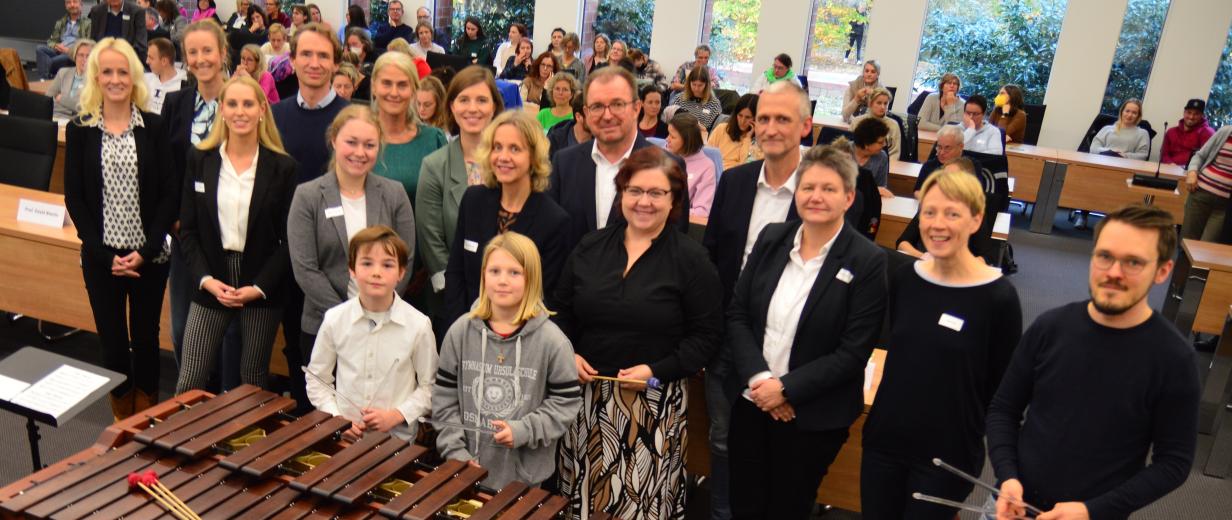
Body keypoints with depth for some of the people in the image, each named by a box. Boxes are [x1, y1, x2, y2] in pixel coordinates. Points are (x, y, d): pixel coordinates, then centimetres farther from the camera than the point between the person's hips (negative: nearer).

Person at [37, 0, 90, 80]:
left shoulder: (88, 23, 9)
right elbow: (51, 41, 23)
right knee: (39, 48, -25)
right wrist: (56, 46, -4)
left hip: (75, 54, -6)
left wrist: (69, 50, -14)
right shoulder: (60, 23, 24)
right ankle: (44, 79, -33)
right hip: (58, 52, 6)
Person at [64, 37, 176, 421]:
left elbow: (170, 194, -3)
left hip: (150, 255, 0)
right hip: (100, 257, 1)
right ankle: (122, 420, 25)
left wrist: (146, 251, -11)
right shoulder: (79, 130, 1)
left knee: (146, 338, 9)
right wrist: (105, 254, -9)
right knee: (112, 341, 8)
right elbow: (73, 198, 0)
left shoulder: (154, 127, -1)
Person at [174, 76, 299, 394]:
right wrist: (206, 279, -8)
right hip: (210, 285, 2)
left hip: (262, 291, -1)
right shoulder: (200, 160, 4)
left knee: (253, 385, 10)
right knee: (188, 386, 2)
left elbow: (288, 238, -3)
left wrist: (259, 287, -11)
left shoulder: (282, 168, -3)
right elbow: (188, 230, 4)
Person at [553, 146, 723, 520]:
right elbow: (560, 309, 13)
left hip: (655, 401, -3)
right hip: (587, 394, 4)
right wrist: (568, 353, -4)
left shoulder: (690, 259, -6)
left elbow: (707, 333, -6)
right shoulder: (590, 248, 6)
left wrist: (658, 370, -17)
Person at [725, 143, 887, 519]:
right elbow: (737, 314, 0)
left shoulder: (868, 262, -13)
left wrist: (786, 388, -17)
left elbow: (853, 352, -15)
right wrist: (758, 378, -13)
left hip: (813, 418, -3)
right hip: (752, 402, 4)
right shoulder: (771, 239, 0)